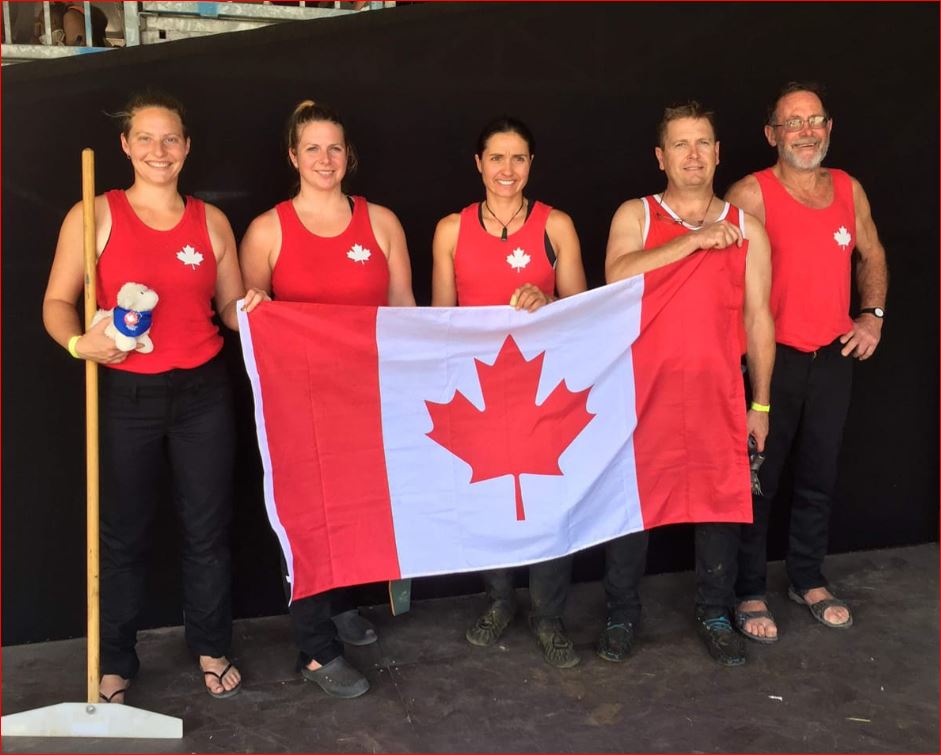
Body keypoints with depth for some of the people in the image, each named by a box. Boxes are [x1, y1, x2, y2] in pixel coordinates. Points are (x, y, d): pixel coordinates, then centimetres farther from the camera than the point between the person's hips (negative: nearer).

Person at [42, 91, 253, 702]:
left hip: (203, 392, 2)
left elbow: (232, 307, 11)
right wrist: (79, 342, -23)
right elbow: (58, 302, -3)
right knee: (123, 534, 9)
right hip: (126, 396, -2)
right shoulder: (93, 216, -2)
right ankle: (116, 663, 26)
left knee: (208, 527, 11)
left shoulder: (211, 221, 6)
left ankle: (212, 649, 30)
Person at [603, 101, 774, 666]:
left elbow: (758, 318, 7)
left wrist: (760, 404, 4)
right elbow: (617, 277, -18)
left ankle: (716, 614, 26)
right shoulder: (636, 216, 2)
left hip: (718, 389, 2)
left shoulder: (746, 229, 7)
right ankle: (622, 614, 22)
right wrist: (693, 240, -20)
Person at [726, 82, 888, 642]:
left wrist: (873, 314, 8)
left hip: (834, 357, 5)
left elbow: (872, 255, 20)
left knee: (820, 475, 15)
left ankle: (809, 580, 32)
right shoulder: (752, 193, -11)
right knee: (759, 479, 3)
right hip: (770, 358, -5)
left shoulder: (849, 189, 7)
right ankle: (750, 592, 17)